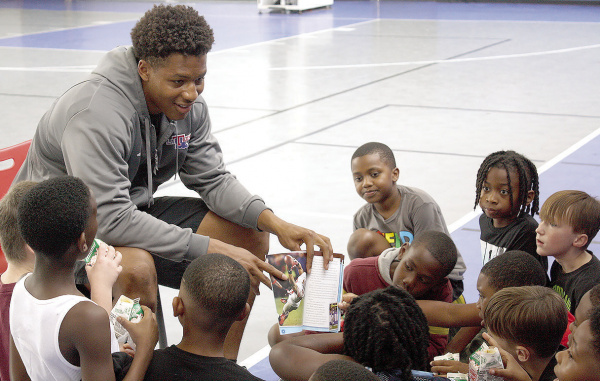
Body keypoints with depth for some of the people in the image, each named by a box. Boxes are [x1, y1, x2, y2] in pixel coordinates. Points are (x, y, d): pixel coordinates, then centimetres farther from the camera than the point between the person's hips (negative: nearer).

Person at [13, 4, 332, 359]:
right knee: (136, 266, -40)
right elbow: (110, 218, -36)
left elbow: (213, 179, -1)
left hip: (134, 210, 8)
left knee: (250, 235, -3)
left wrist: (275, 222, -19)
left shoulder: (187, 104, -7)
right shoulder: (97, 114, -31)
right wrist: (211, 248, -36)